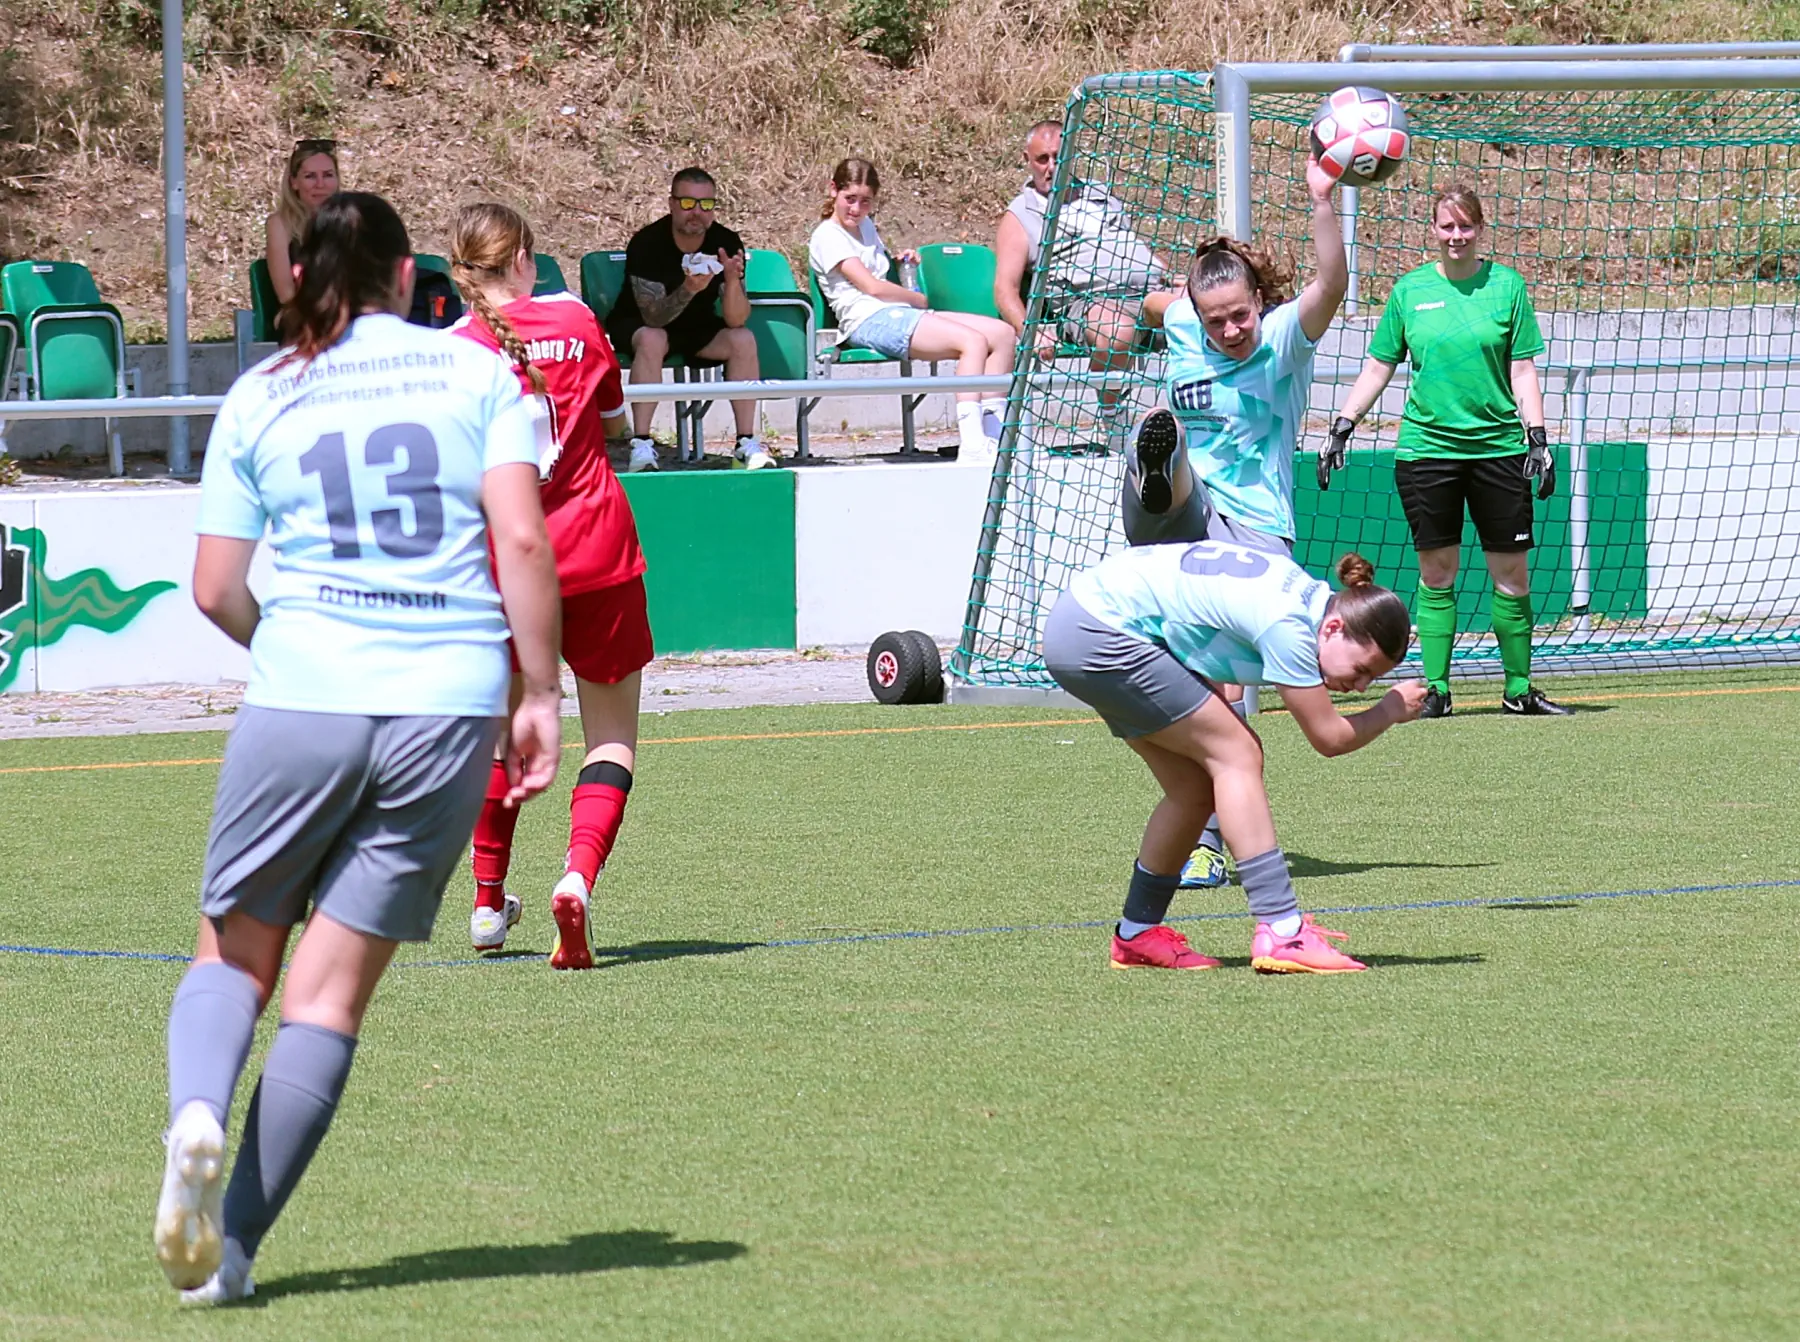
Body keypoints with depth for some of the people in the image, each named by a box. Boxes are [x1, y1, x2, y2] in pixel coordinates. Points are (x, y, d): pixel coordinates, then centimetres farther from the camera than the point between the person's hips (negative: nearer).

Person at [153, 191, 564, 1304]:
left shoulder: (259, 399, 8)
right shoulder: (478, 375, 7)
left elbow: (216, 589, 8)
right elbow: (523, 539, -4)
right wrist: (540, 694, 1)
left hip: (300, 701, 0)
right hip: (451, 707, 0)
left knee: (235, 950, 14)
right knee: (333, 988, 3)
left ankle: (198, 1118, -18)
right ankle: (232, 1246, -3)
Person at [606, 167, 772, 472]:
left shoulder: (727, 243, -15)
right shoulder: (647, 243, -24)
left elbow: (736, 320, -19)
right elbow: (654, 316, -30)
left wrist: (732, 280, -39)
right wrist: (689, 289, -48)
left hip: (696, 327, 4)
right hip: (634, 325, -3)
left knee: (744, 340, -22)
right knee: (652, 340, -36)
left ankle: (748, 443, -18)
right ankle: (641, 445, -35)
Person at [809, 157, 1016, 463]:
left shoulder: (865, 225, 24)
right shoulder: (828, 237, -3)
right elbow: (871, 286, -12)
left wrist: (904, 264, 19)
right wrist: (918, 299, 0)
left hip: (899, 313, 9)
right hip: (870, 321, -9)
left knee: (1002, 334, -5)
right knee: (973, 341, -28)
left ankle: (991, 438, -12)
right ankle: (971, 447, -41)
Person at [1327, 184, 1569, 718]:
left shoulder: (1506, 285, 4)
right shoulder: (1410, 290, 5)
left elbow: (1523, 371, 4)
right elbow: (1377, 368, 11)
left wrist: (1538, 438, -4)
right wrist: (1342, 428, 5)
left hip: (1497, 447, 0)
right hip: (1426, 448, 0)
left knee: (1511, 573, 1)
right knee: (1436, 571, 1)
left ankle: (1519, 689, 11)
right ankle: (1435, 689, 6)